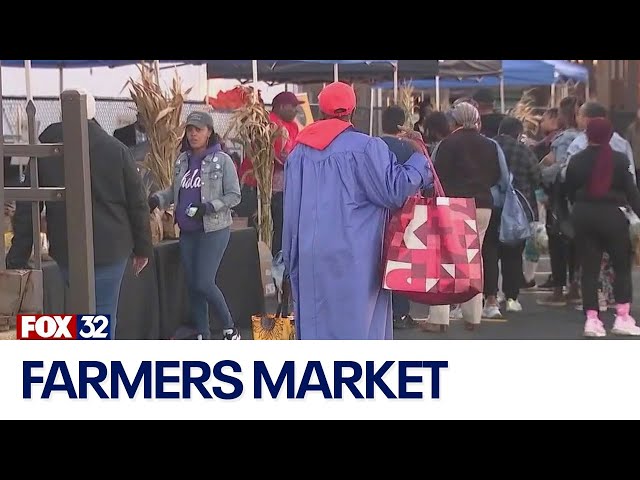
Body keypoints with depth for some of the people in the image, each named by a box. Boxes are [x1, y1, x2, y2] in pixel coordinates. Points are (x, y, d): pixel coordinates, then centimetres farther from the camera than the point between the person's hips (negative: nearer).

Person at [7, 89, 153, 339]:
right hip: (110, 248, -2)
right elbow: (137, 204, 0)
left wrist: (18, 258, 3)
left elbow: (26, 208, 1)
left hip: (66, 251, 2)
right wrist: (142, 248, 9)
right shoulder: (116, 149, -2)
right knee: (103, 313, 3)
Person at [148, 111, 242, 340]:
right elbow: (175, 190, 17)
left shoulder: (222, 160, -9)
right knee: (192, 285, 8)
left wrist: (209, 207, -20)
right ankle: (203, 336, 19)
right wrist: (158, 198, -2)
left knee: (204, 284, -10)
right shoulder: (182, 160, 7)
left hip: (214, 230, -6)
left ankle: (230, 328, 11)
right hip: (187, 232, 6)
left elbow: (234, 196, -8)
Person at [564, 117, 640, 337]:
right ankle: (622, 317, 4)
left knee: (589, 268, 6)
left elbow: (569, 191, 7)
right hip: (612, 215, -3)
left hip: (583, 215, 3)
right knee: (622, 266, 9)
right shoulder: (619, 160, -7)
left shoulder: (576, 160, 1)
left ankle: (591, 319, 2)